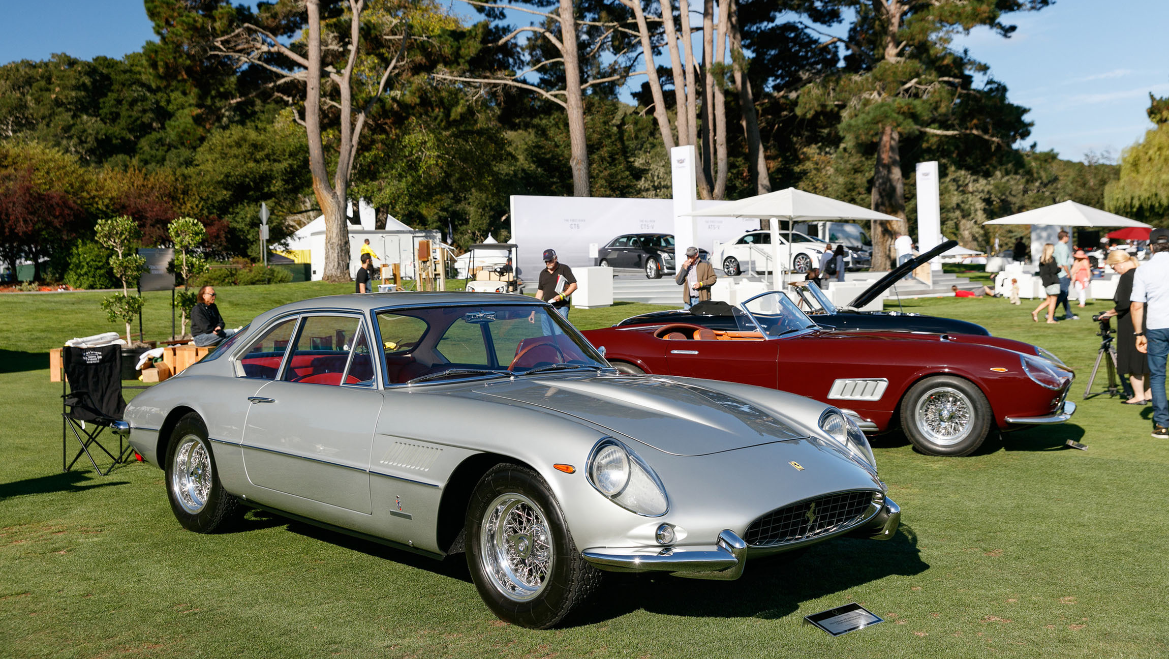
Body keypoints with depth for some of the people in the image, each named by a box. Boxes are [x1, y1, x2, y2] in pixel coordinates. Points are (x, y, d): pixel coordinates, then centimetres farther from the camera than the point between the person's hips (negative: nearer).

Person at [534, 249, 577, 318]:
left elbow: (574, 285, -3)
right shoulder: (543, 273, 17)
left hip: (562, 307, -4)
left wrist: (562, 296, -16)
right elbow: (540, 291, 21)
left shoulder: (564, 269, 2)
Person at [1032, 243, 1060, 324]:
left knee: (1048, 301, 16)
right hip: (1053, 282, -8)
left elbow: (1041, 271, 13)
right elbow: (1054, 270, -15)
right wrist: (1059, 268, 2)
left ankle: (1035, 312, 5)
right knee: (1053, 301, -1)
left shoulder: (1041, 259, 9)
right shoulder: (1052, 259, -14)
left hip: (1045, 282, 8)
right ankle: (1050, 319, 0)